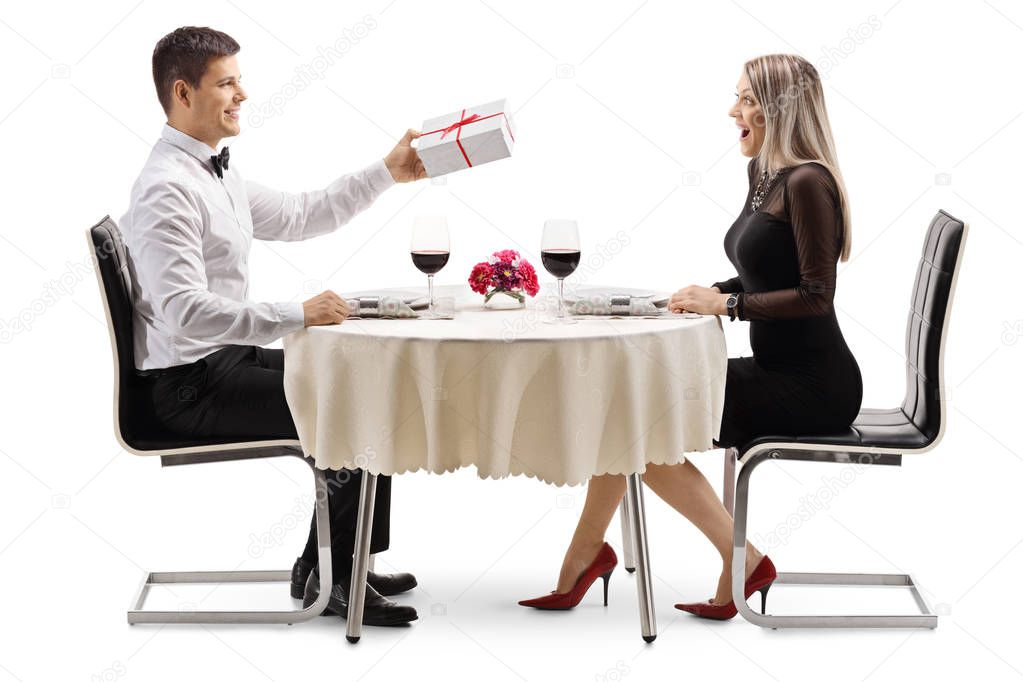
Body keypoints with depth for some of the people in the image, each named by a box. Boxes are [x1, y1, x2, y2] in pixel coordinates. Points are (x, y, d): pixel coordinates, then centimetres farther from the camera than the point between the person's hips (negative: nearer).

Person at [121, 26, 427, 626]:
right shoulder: (166, 189, -21)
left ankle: (326, 562, 17)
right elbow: (185, 313, -30)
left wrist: (387, 172, 21)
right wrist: (298, 316, -30)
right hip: (194, 383, -10)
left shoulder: (216, 171, 11)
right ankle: (332, 577, 2)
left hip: (230, 356, 10)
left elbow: (298, 216, 23)